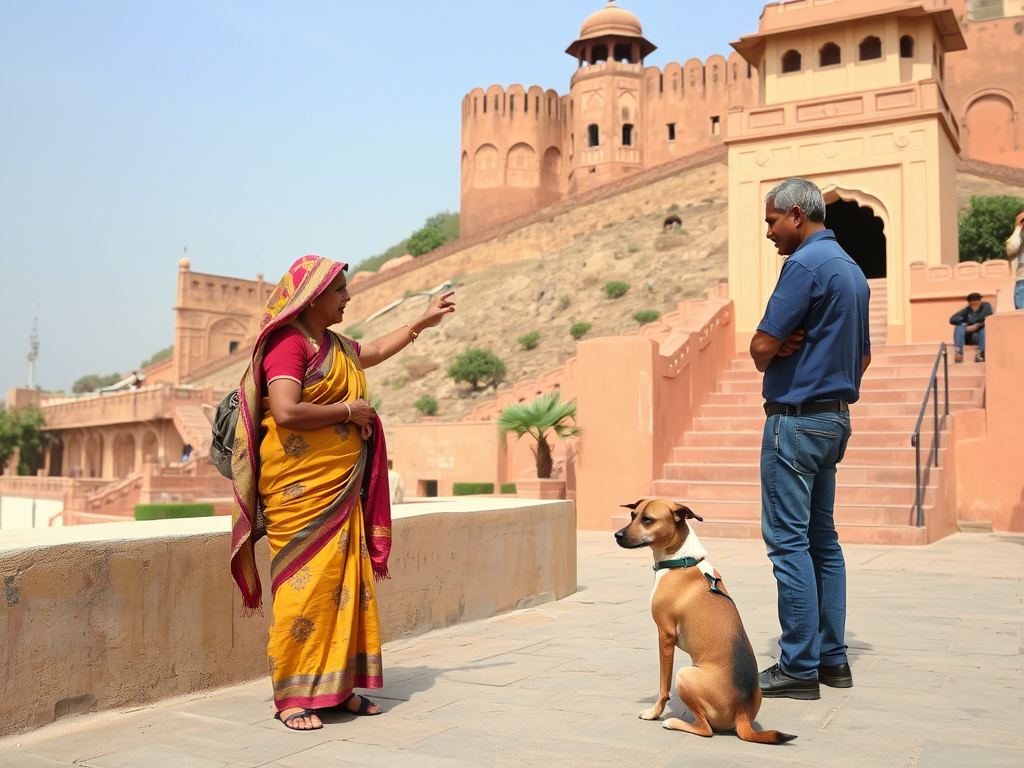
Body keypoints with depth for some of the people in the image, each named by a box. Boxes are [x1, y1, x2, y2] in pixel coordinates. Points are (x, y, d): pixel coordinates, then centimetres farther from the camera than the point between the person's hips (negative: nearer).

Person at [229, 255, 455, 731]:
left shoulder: (334, 347, 18)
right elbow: (285, 412, -23)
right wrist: (349, 410, -13)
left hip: (340, 488, 9)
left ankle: (338, 687, 17)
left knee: (346, 584, 8)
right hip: (300, 490, -9)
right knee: (305, 585, -7)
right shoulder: (289, 343, -11)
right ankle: (291, 697, 3)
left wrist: (423, 322, 39)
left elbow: (376, 351, 38)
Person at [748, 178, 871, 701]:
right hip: (835, 418, 10)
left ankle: (799, 668, -2)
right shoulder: (852, 269, 16)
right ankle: (832, 658, 18)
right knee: (822, 539, 13)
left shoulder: (805, 264, -14)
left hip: (796, 419, -10)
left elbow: (762, 349, -18)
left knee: (788, 541, -6)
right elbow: (863, 357, 23)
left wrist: (774, 353, 5)